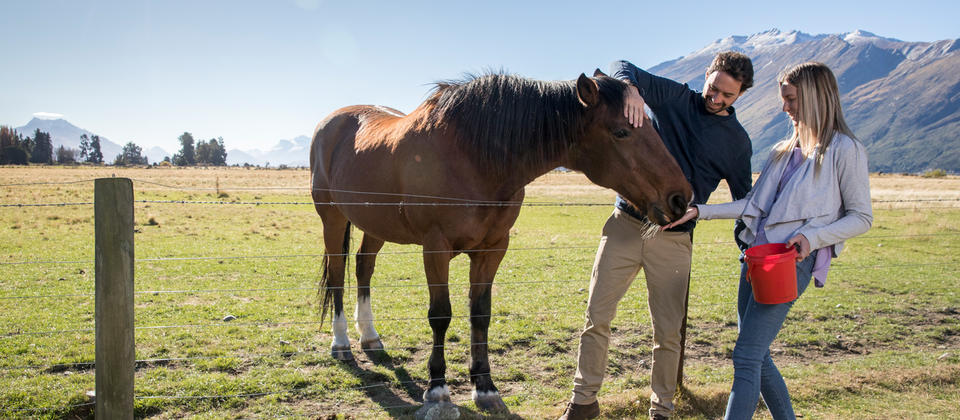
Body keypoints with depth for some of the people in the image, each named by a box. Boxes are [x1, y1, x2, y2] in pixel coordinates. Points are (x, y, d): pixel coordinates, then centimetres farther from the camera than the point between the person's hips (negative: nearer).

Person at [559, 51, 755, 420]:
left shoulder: (737, 141, 6)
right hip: (625, 224, 0)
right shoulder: (674, 98, 4)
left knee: (669, 331, 5)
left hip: (673, 240, 0)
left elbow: (744, 199, 12)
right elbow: (621, 67, -7)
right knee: (597, 316, 4)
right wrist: (631, 88, -30)